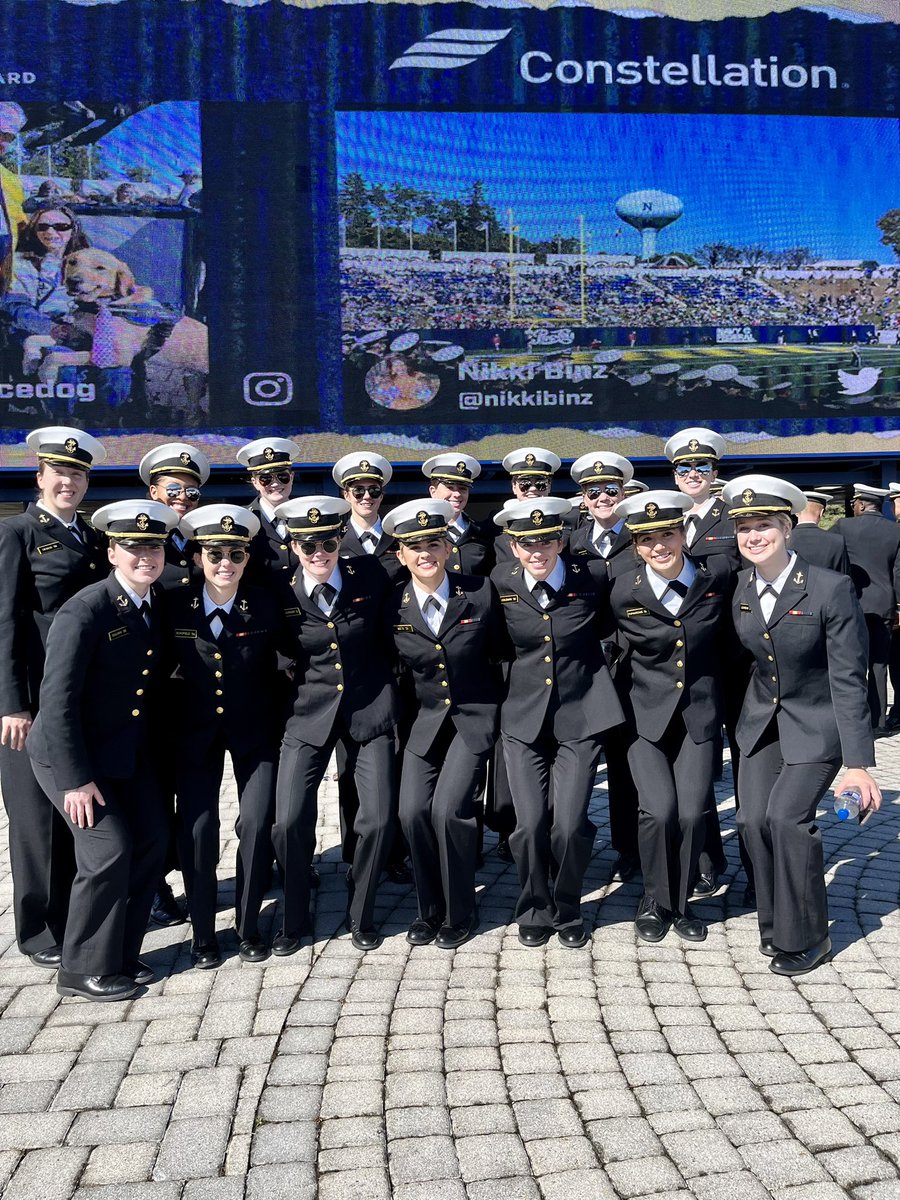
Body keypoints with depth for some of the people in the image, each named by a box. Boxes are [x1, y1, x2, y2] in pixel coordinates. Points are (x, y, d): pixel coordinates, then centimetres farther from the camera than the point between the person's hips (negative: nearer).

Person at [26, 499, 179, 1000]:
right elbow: (58, 699, -23)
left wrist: (158, 751, 6)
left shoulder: (158, 607, 1)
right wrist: (76, 779, -23)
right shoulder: (86, 611, -22)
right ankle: (86, 969, 10)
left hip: (132, 751, 8)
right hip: (72, 753, -7)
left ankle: (121, 954, 23)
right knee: (109, 850, -10)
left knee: (153, 839, 6)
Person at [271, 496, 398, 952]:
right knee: (289, 822, -7)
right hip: (308, 713, 0)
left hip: (370, 709, 0)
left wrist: (391, 692, 7)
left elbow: (391, 634, 6)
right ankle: (294, 920, 18)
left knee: (379, 819, -5)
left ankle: (361, 916, 20)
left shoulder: (370, 575, -5)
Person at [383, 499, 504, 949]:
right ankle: (429, 911, 13)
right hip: (423, 719, 2)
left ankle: (460, 914, 6)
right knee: (412, 811, -11)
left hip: (474, 717, -2)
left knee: (448, 809, -16)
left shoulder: (480, 593, -8)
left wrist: (501, 705, 5)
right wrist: (399, 711, 5)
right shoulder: (393, 606, -5)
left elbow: (499, 652, 4)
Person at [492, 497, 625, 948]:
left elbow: (607, 625, 15)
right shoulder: (500, 582, -4)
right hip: (523, 716, 1)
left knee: (570, 824, -6)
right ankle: (534, 911, 24)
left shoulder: (593, 577, -6)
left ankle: (567, 911, 21)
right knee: (530, 825, -3)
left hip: (581, 713, -1)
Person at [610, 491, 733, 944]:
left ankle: (680, 902, 20)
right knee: (659, 809, -12)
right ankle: (655, 902, 13)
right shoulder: (624, 592, -11)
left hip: (698, 711, 1)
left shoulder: (718, 575, -8)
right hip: (644, 711, -1)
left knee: (692, 812, -4)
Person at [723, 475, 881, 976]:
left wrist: (857, 763, -19)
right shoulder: (741, 588, -5)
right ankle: (776, 923, 18)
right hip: (762, 718, 5)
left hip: (817, 723, -5)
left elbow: (848, 680, -19)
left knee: (787, 815, -17)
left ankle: (806, 937, 4)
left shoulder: (831, 588, -20)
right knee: (754, 818, -5)